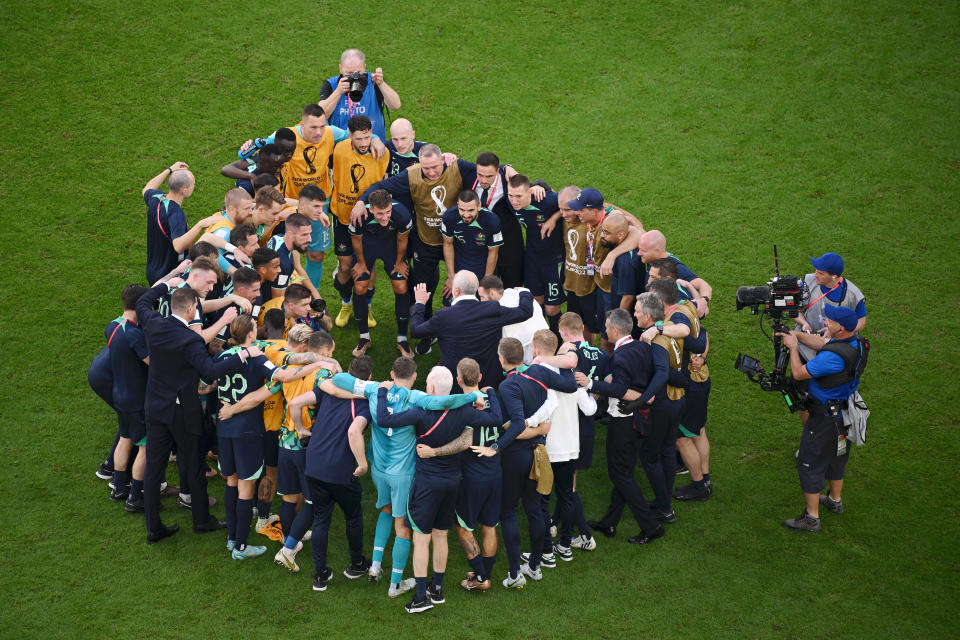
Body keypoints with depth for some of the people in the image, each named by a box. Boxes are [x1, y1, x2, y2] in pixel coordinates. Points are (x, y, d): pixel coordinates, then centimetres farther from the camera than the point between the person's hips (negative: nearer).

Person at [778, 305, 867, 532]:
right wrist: (798, 334, 3)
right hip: (845, 413, 9)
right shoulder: (856, 343, -6)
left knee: (810, 465, 4)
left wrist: (793, 347, -10)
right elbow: (823, 344, 12)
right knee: (836, 458, 28)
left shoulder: (834, 356, -35)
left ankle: (812, 518, 12)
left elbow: (798, 373, -25)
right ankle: (835, 500, 47)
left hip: (826, 419, -9)